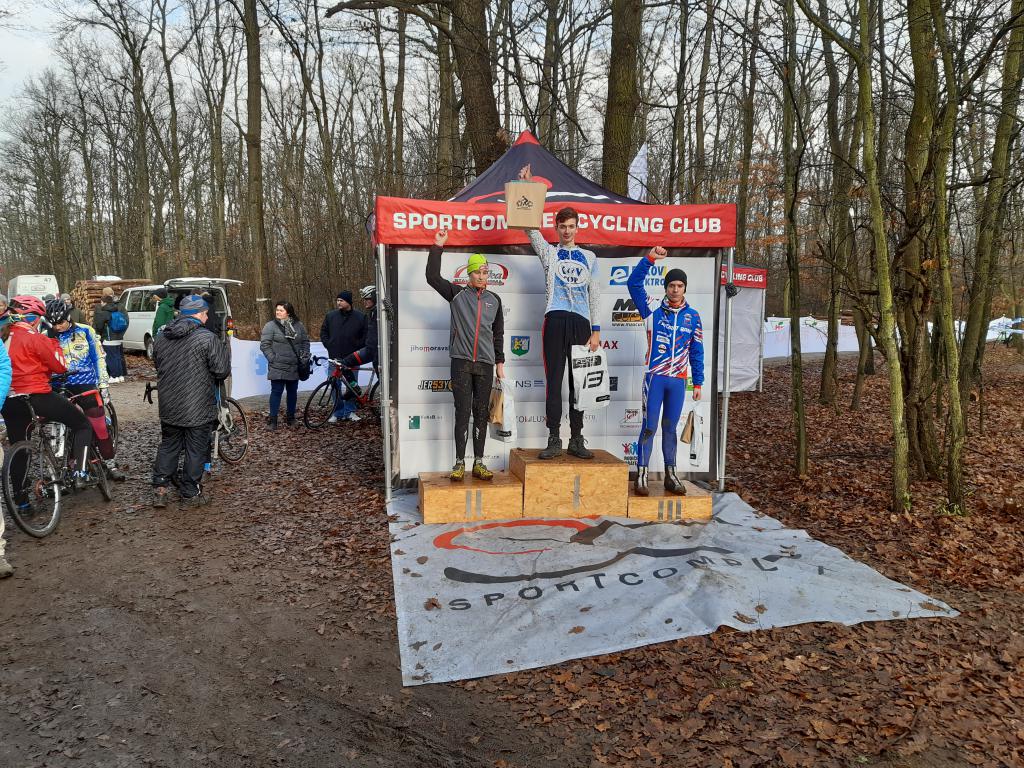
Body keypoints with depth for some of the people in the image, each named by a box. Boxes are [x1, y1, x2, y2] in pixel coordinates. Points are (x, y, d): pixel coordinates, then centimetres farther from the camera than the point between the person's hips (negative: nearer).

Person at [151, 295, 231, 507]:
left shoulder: (161, 338, 5)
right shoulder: (207, 339, -16)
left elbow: (157, 364, 17)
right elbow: (223, 370, -15)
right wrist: (211, 378, 8)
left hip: (168, 408, 6)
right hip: (198, 409, -6)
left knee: (168, 446, 19)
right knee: (196, 450, 6)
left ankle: (159, 489, 17)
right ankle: (191, 494, 15)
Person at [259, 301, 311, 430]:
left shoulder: (298, 326, 6)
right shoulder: (270, 326, -5)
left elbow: (305, 341, 15)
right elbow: (264, 345, -7)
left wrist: (304, 356, 5)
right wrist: (272, 359, -13)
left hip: (294, 367, 4)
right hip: (277, 367, -4)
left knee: (292, 392, 12)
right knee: (276, 391, -2)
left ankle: (290, 417, 25)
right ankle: (273, 419, 4)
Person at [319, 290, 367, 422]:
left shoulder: (360, 317, 0)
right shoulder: (331, 316, 5)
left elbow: (365, 336, 4)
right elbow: (323, 332, 14)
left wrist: (357, 347, -6)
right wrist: (329, 346, 2)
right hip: (335, 357, 1)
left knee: (351, 385, 6)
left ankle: (349, 410, 19)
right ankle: (338, 412, 11)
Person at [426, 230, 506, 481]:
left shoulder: (494, 300, 12)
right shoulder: (457, 294, 6)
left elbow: (498, 334, 16)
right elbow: (432, 277, -5)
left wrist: (500, 362, 13)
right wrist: (438, 246, -7)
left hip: (485, 364, 2)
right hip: (461, 361, -2)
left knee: (481, 413, 5)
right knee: (462, 412, -3)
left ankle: (478, 463, 12)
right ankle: (460, 463, 3)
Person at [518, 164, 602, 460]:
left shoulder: (589, 257, 15)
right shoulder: (549, 253, 11)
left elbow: (594, 296, 12)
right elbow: (530, 227, -2)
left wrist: (595, 330, 4)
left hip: (581, 323, 2)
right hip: (556, 321, -2)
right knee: (554, 382, -2)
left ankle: (576, 440, 11)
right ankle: (554, 440, 2)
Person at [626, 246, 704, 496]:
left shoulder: (693, 316, 8)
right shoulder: (653, 310, 1)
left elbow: (696, 351, 12)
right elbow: (634, 283, -8)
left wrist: (698, 382, 11)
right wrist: (650, 258, -16)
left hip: (678, 380, 3)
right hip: (655, 377, -3)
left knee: (670, 428, 10)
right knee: (649, 427, -3)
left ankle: (670, 475, 19)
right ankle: (641, 475, 2)